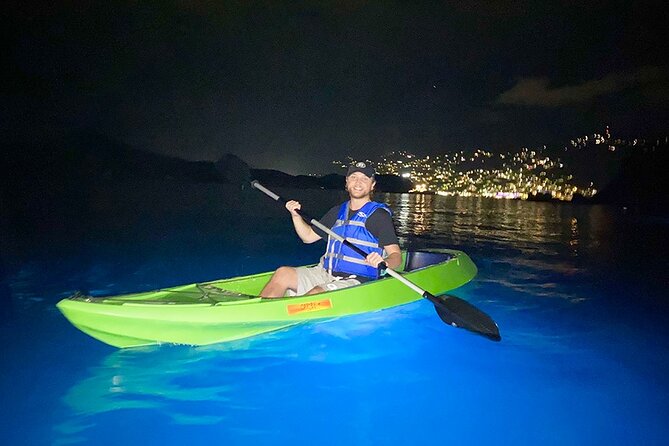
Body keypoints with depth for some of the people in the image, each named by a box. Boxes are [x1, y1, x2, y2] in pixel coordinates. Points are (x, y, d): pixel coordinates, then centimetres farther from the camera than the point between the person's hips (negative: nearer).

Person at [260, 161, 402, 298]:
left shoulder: (379, 215, -5)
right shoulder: (338, 211, 15)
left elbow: (396, 255, -11)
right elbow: (309, 236, 20)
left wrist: (383, 262, -35)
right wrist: (296, 215, 3)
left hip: (354, 282, -6)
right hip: (325, 273, 7)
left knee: (314, 295, -31)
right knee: (283, 273, -14)